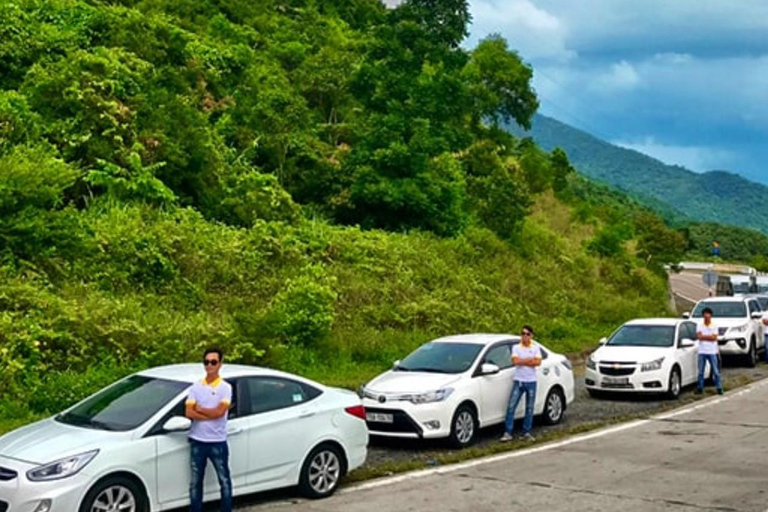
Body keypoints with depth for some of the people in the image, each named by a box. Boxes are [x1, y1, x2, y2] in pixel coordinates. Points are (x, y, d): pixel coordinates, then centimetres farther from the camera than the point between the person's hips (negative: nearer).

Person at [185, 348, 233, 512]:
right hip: (197, 442, 3)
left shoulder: (225, 387, -5)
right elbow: (189, 413, -6)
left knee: (224, 480, 6)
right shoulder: (196, 387, 4)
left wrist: (200, 409, -7)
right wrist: (210, 414, -15)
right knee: (195, 482, 10)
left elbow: (220, 412, -17)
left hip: (218, 442, -3)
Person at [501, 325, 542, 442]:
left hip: (531, 381, 1)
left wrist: (522, 361, -11)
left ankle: (527, 433, 15)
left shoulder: (535, 348, 5)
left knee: (530, 409, 6)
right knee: (511, 406, -7)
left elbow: (538, 362, -10)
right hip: (518, 381, -1)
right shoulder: (516, 347, 3)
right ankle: (507, 433, -6)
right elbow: (515, 361, -13)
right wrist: (530, 360, -9)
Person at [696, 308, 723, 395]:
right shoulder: (700, 326, 5)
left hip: (712, 352, -1)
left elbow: (714, 338, -9)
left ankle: (719, 388, 7)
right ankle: (700, 388, 13)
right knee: (700, 371, 5)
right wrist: (709, 336, -9)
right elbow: (698, 336, -8)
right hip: (702, 351, 1)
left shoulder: (714, 326, 2)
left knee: (716, 371, 1)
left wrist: (703, 336, -9)